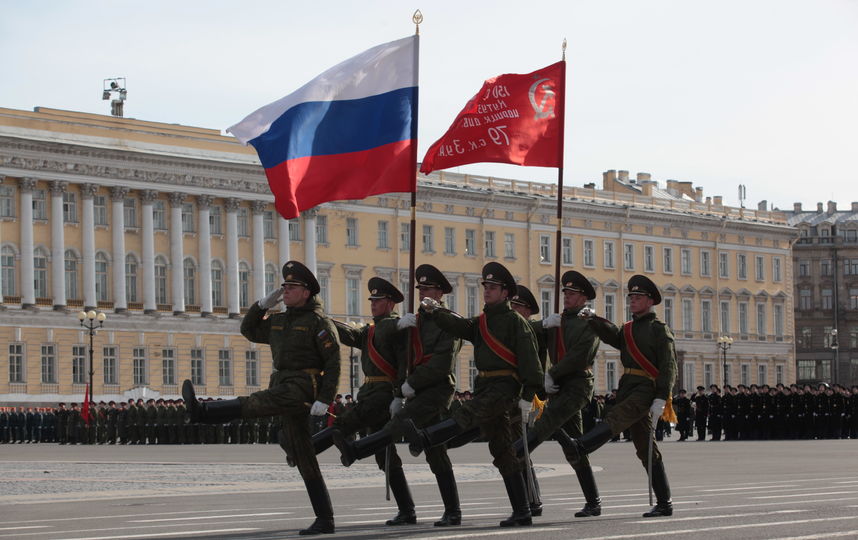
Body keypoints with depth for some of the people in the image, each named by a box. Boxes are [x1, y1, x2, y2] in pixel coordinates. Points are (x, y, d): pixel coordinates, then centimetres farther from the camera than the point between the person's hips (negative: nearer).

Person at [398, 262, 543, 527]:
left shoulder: (515, 321, -1)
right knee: (502, 451, 7)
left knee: (467, 413, -32)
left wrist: (528, 395, -16)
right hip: (485, 386, 8)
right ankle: (522, 512, 9)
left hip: (505, 386, -8)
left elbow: (529, 359, -8)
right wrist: (433, 313, -15)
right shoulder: (480, 323, 20)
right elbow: (458, 326, 3)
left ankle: (422, 439, -56)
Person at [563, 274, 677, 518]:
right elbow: (612, 335, 4)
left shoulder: (659, 329, -1)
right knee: (646, 449, 6)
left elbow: (669, 367, -9)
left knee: (616, 417, -32)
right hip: (628, 388, 8)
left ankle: (580, 446, -56)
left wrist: (661, 399, -19)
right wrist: (593, 320, -13)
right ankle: (664, 503, 9)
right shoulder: (628, 329, 23)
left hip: (646, 390, -8)